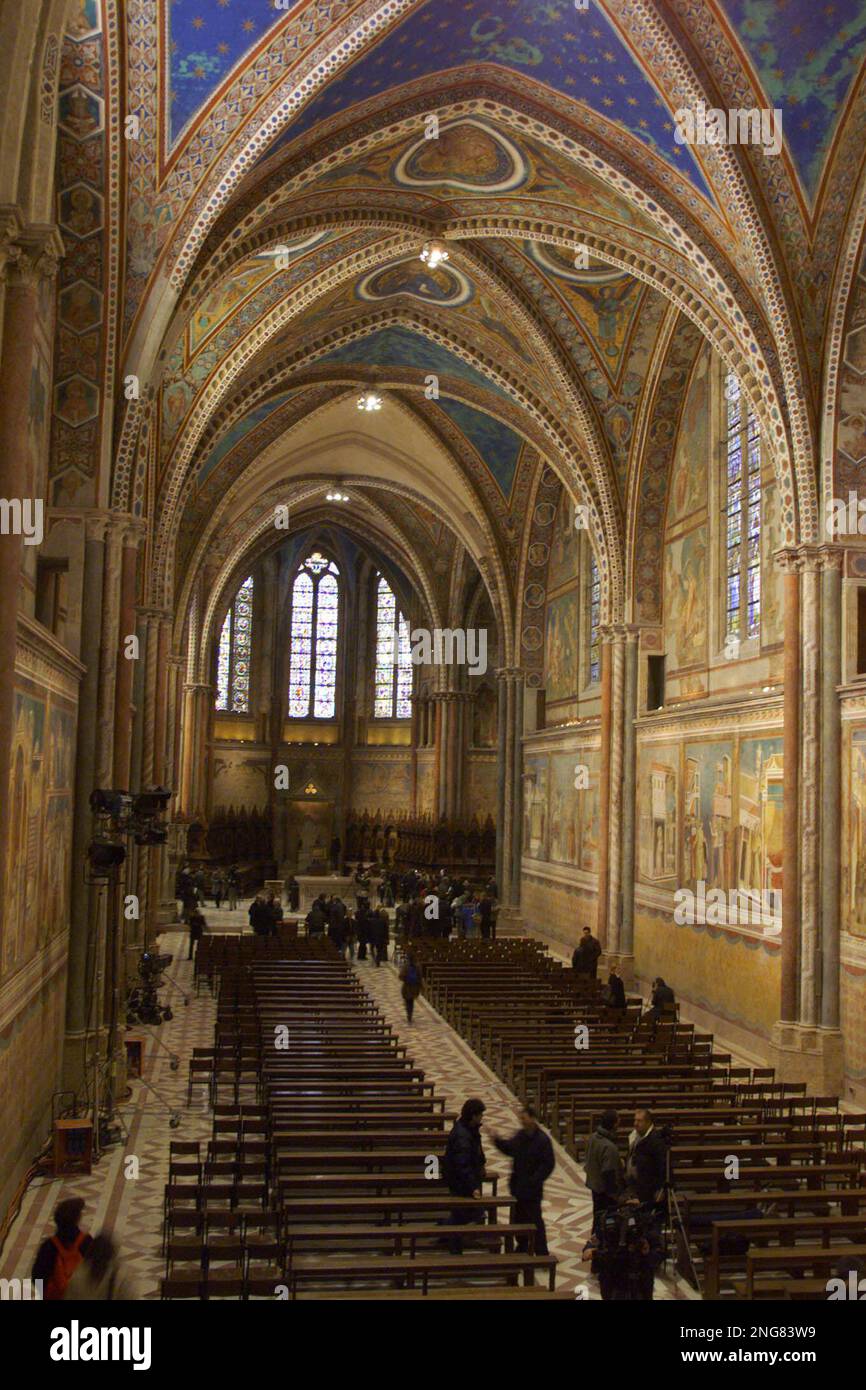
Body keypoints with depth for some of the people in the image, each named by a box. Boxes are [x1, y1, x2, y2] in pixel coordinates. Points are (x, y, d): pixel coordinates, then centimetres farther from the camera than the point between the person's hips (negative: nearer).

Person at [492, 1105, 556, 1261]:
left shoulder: (542, 1140, -18)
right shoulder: (520, 1135, 4)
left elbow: (548, 1164, -18)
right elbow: (510, 1149, 18)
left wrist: (534, 1180, -23)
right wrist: (499, 1141, 1)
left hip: (532, 1189, -7)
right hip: (518, 1186, 7)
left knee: (535, 1220, 0)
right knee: (519, 1217, 18)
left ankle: (541, 1253, 9)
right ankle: (522, 1246, 34)